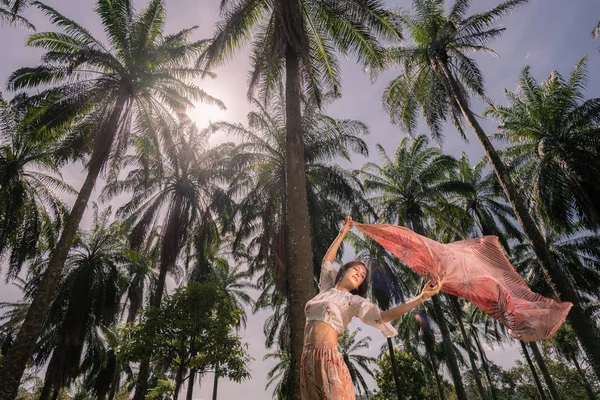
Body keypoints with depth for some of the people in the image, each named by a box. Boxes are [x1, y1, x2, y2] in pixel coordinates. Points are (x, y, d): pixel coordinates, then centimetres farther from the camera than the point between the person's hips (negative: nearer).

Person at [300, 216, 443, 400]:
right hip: (307, 359, 5)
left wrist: (421, 297, -20)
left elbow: (383, 316, -11)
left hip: (328, 358, -5)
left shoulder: (353, 300, 4)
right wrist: (342, 233, 35)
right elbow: (327, 261, 31)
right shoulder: (326, 288, 18)